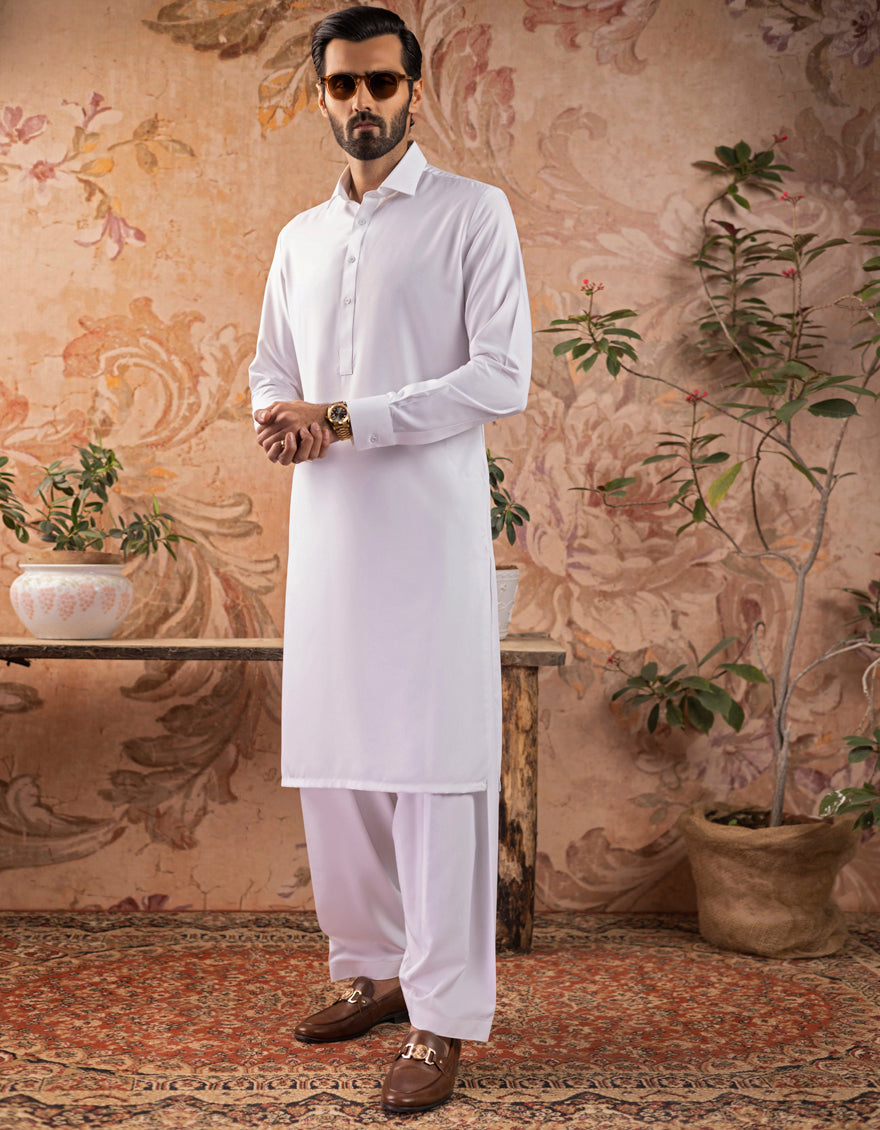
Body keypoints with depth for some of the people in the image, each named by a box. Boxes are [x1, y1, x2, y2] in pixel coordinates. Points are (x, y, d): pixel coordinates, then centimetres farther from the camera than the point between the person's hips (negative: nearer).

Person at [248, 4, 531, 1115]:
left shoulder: (471, 213, 1)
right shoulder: (301, 237, 19)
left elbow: (501, 376, -9)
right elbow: (270, 366, 24)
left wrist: (343, 420, -14)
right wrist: (278, 419, -1)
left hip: (428, 522, -6)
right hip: (326, 521, 6)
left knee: (433, 767, -6)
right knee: (332, 758, 8)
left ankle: (442, 1019, 1)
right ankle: (373, 970, 23)